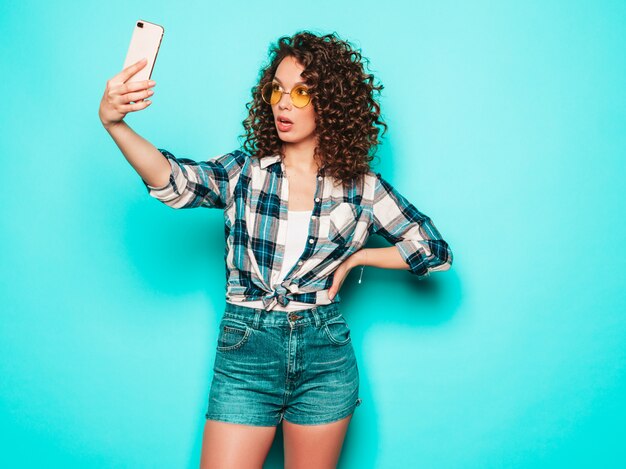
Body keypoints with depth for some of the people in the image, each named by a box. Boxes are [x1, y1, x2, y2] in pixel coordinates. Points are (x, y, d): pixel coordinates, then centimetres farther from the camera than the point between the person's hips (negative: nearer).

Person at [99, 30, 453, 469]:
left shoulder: (360, 187, 1)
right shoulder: (242, 172, 1)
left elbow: (435, 250, 5)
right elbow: (175, 181, -20)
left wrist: (354, 257, 0)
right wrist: (114, 122, -36)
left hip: (325, 356, 1)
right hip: (245, 350, 0)